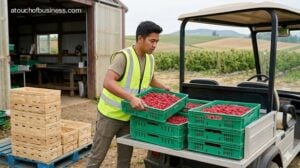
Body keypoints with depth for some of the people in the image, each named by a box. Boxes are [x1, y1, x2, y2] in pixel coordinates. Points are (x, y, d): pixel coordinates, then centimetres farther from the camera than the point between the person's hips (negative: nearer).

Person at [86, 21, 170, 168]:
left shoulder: (150, 59, 2)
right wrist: (131, 97, -43)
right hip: (111, 114, -6)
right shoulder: (123, 56, -21)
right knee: (97, 156, 5)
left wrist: (163, 88, 7)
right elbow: (108, 82, -33)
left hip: (130, 115, 7)